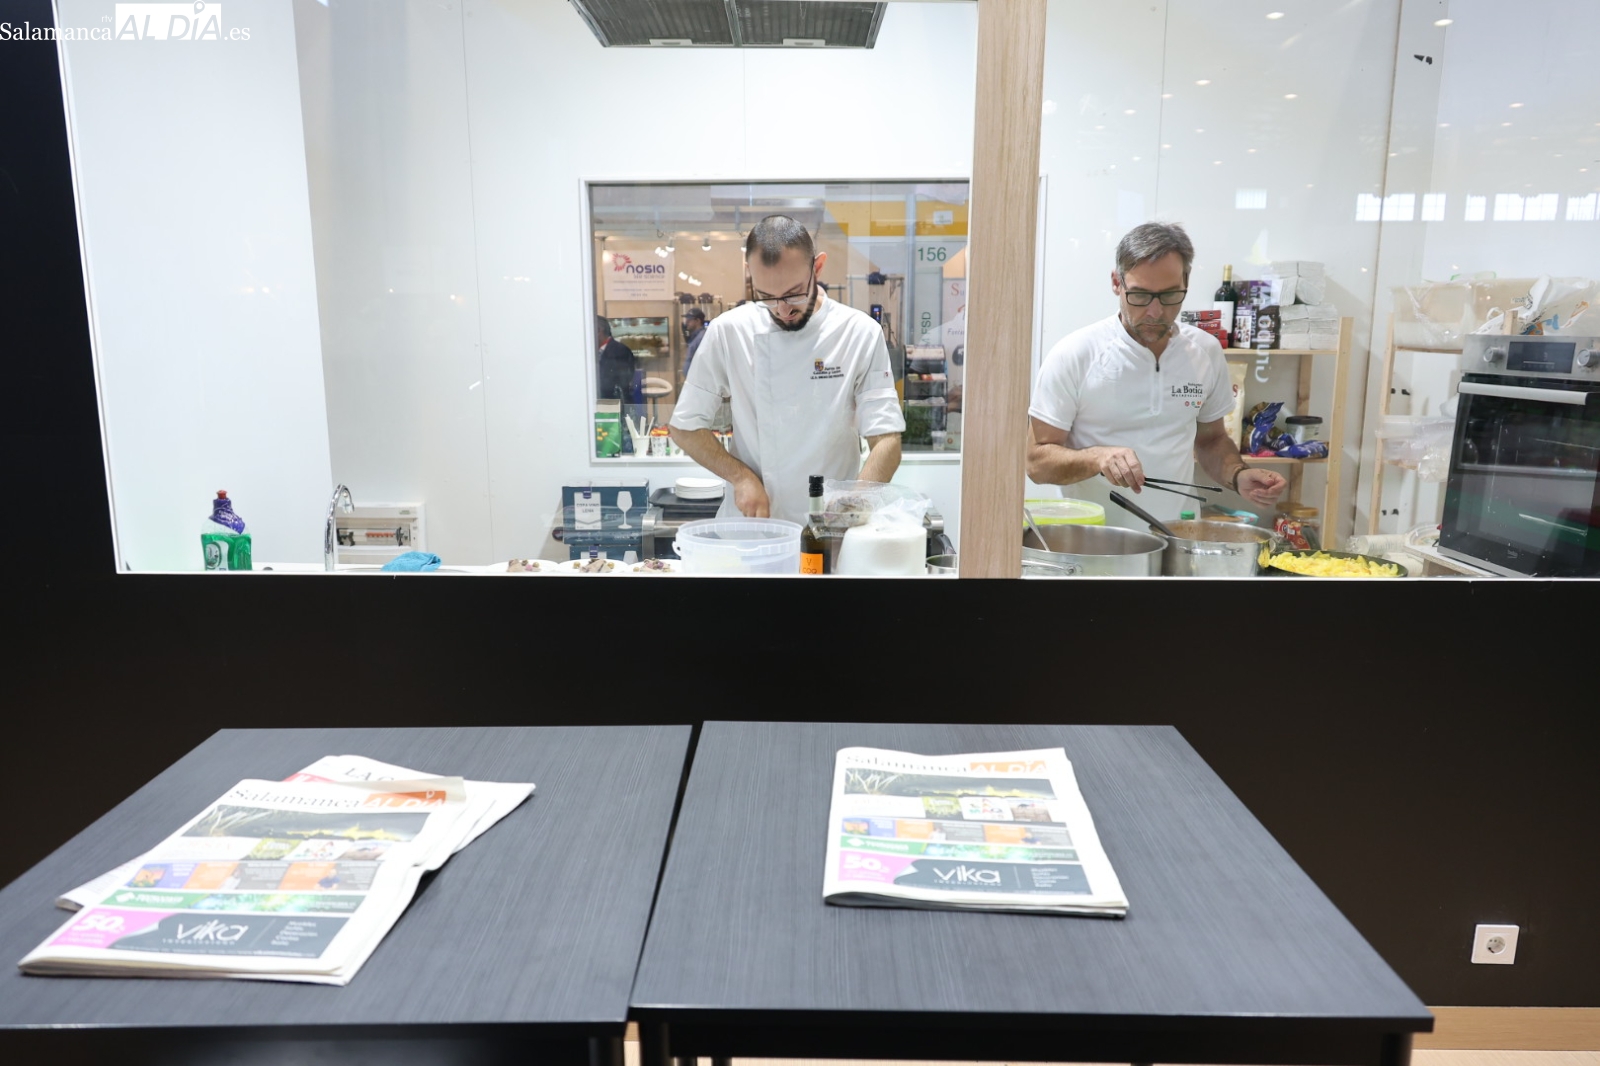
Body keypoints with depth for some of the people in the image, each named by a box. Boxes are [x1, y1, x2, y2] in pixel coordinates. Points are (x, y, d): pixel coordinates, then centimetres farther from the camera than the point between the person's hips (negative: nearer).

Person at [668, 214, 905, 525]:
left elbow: (887, 443, -7)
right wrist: (741, 476, -8)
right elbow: (685, 428, 7)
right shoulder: (728, 331, 0)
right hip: (748, 524, 0)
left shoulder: (861, 334, -4)